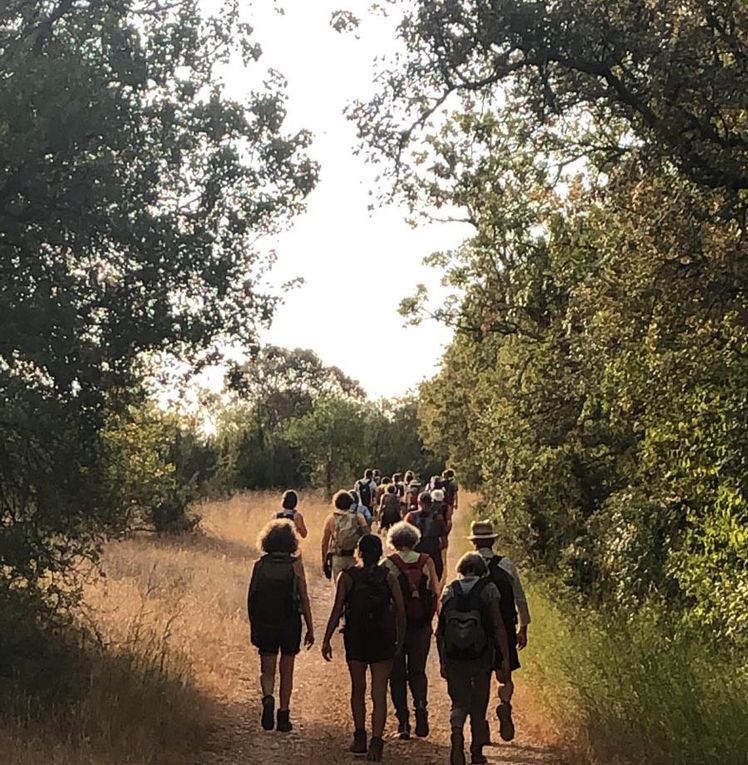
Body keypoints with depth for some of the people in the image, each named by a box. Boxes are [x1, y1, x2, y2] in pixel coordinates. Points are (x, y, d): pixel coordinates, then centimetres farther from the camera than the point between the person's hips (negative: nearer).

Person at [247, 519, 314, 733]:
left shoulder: (260, 565, -1)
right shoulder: (295, 564, -5)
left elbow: (250, 599, 2)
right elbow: (304, 599, -5)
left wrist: (253, 627, 12)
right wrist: (310, 628, 2)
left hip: (264, 624, 1)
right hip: (290, 624, -1)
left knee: (267, 671, 9)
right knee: (286, 672, 12)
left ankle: (268, 699, -19)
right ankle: (283, 716, 13)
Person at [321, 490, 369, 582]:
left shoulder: (331, 518, 1)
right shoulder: (358, 517, 0)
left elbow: (324, 542, 3)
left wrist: (324, 561, 11)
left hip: (337, 558, 0)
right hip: (356, 557, 0)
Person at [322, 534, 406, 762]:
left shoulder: (348, 577, -5)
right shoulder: (388, 578, -1)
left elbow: (337, 610, -9)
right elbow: (401, 611, -6)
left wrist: (327, 640, -4)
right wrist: (400, 640, 2)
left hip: (356, 640, 0)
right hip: (383, 641, 0)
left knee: (358, 689, 17)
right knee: (379, 694, 1)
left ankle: (360, 738, 20)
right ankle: (376, 742, -8)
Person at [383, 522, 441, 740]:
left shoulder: (388, 564, -7)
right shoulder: (426, 562, 0)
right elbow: (436, 592, 0)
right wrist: (430, 617, 11)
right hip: (422, 625, 2)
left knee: (397, 674, 9)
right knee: (418, 671, 17)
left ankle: (403, 723, 4)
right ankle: (421, 704, -9)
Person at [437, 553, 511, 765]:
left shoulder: (449, 591, 3)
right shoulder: (488, 589, -3)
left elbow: (440, 631, 3)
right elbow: (498, 627, -8)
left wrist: (442, 661, 11)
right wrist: (505, 658, -3)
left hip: (454, 658, 1)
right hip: (481, 657, -1)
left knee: (459, 702, 10)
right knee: (479, 704, 15)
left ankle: (457, 733, -19)